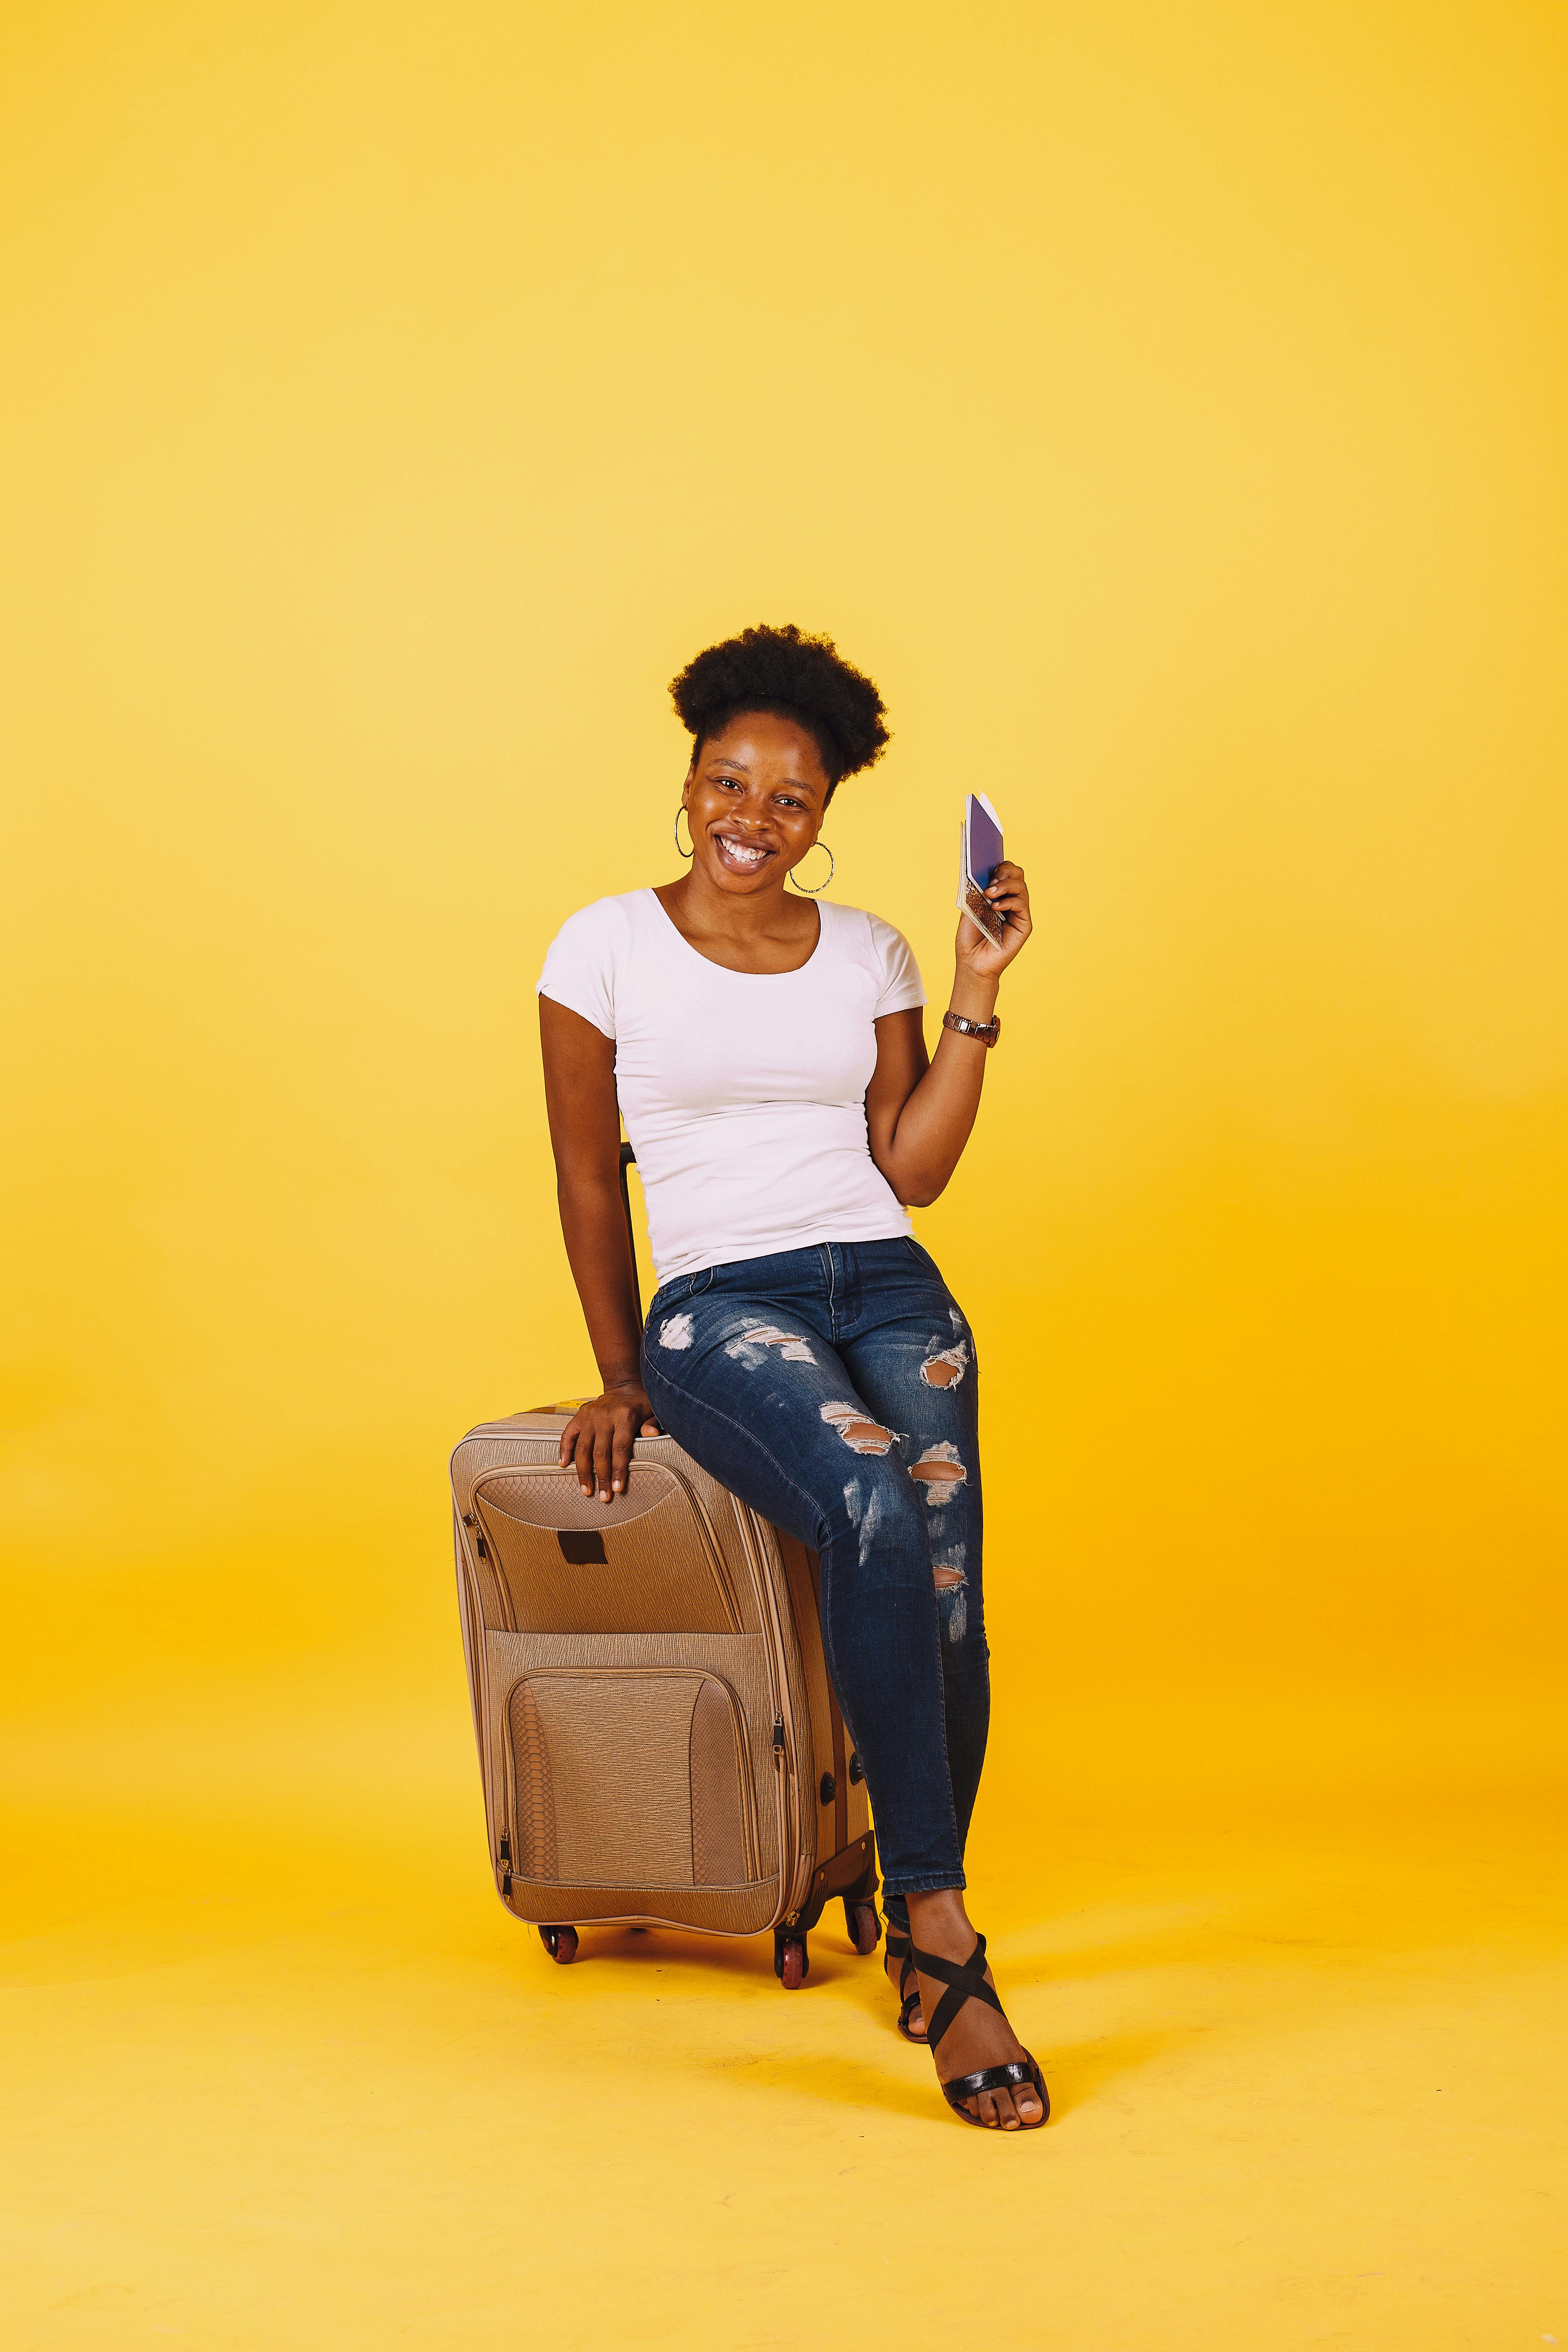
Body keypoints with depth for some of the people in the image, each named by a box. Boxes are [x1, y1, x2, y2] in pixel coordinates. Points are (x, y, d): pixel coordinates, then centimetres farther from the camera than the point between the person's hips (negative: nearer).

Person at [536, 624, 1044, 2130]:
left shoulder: (867, 953, 13)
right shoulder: (608, 947, 5)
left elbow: (910, 1170, 7)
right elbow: (587, 1178, 9)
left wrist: (978, 998, 2)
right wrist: (620, 1375, 8)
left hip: (892, 1289, 3)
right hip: (719, 1306, -3)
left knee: (942, 1597, -21)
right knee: (876, 1501, -33)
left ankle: (914, 1932, 2)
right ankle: (945, 1946, -25)